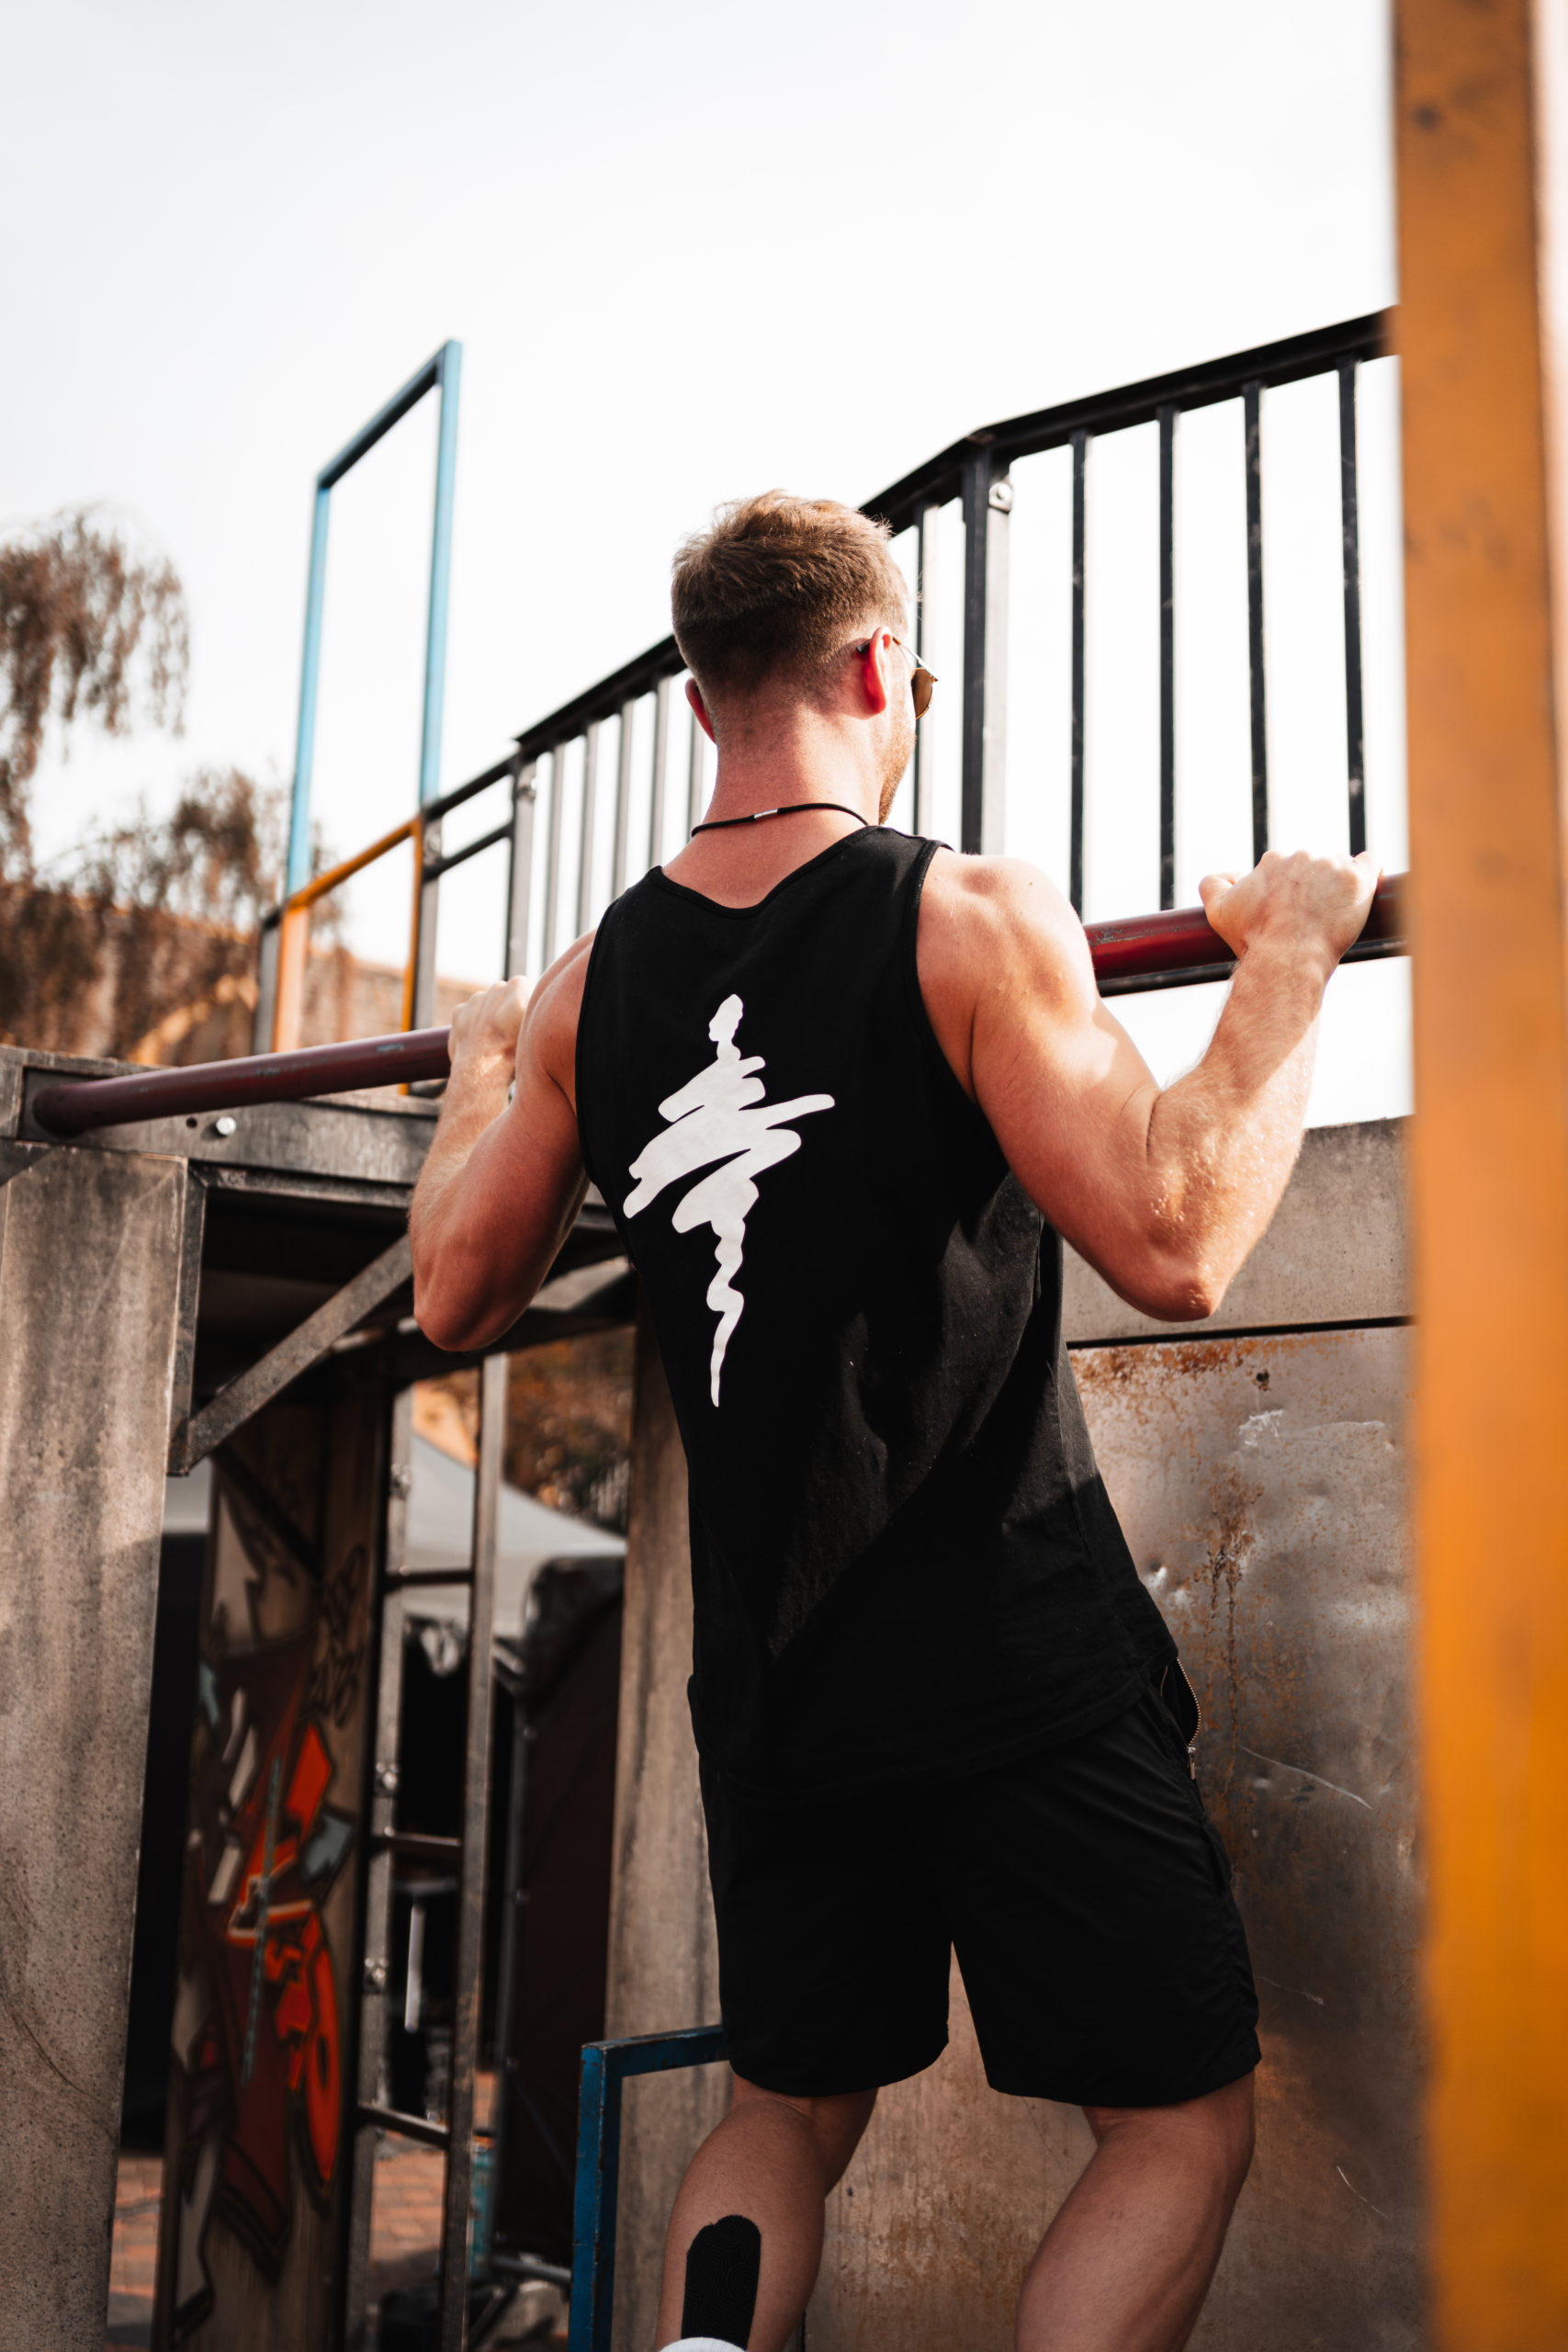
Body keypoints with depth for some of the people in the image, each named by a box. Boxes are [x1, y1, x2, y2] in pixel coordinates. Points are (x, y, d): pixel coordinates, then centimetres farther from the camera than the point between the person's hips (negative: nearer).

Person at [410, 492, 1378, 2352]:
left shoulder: (592, 981, 3)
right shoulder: (966, 919, -13)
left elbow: (455, 1296, 11)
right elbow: (1175, 1243, -21)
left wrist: (480, 1071, 27)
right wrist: (1287, 958, -9)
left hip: (771, 1672, 5)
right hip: (1017, 1656, -5)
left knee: (787, 2113, 22)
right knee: (1180, 2119, 10)